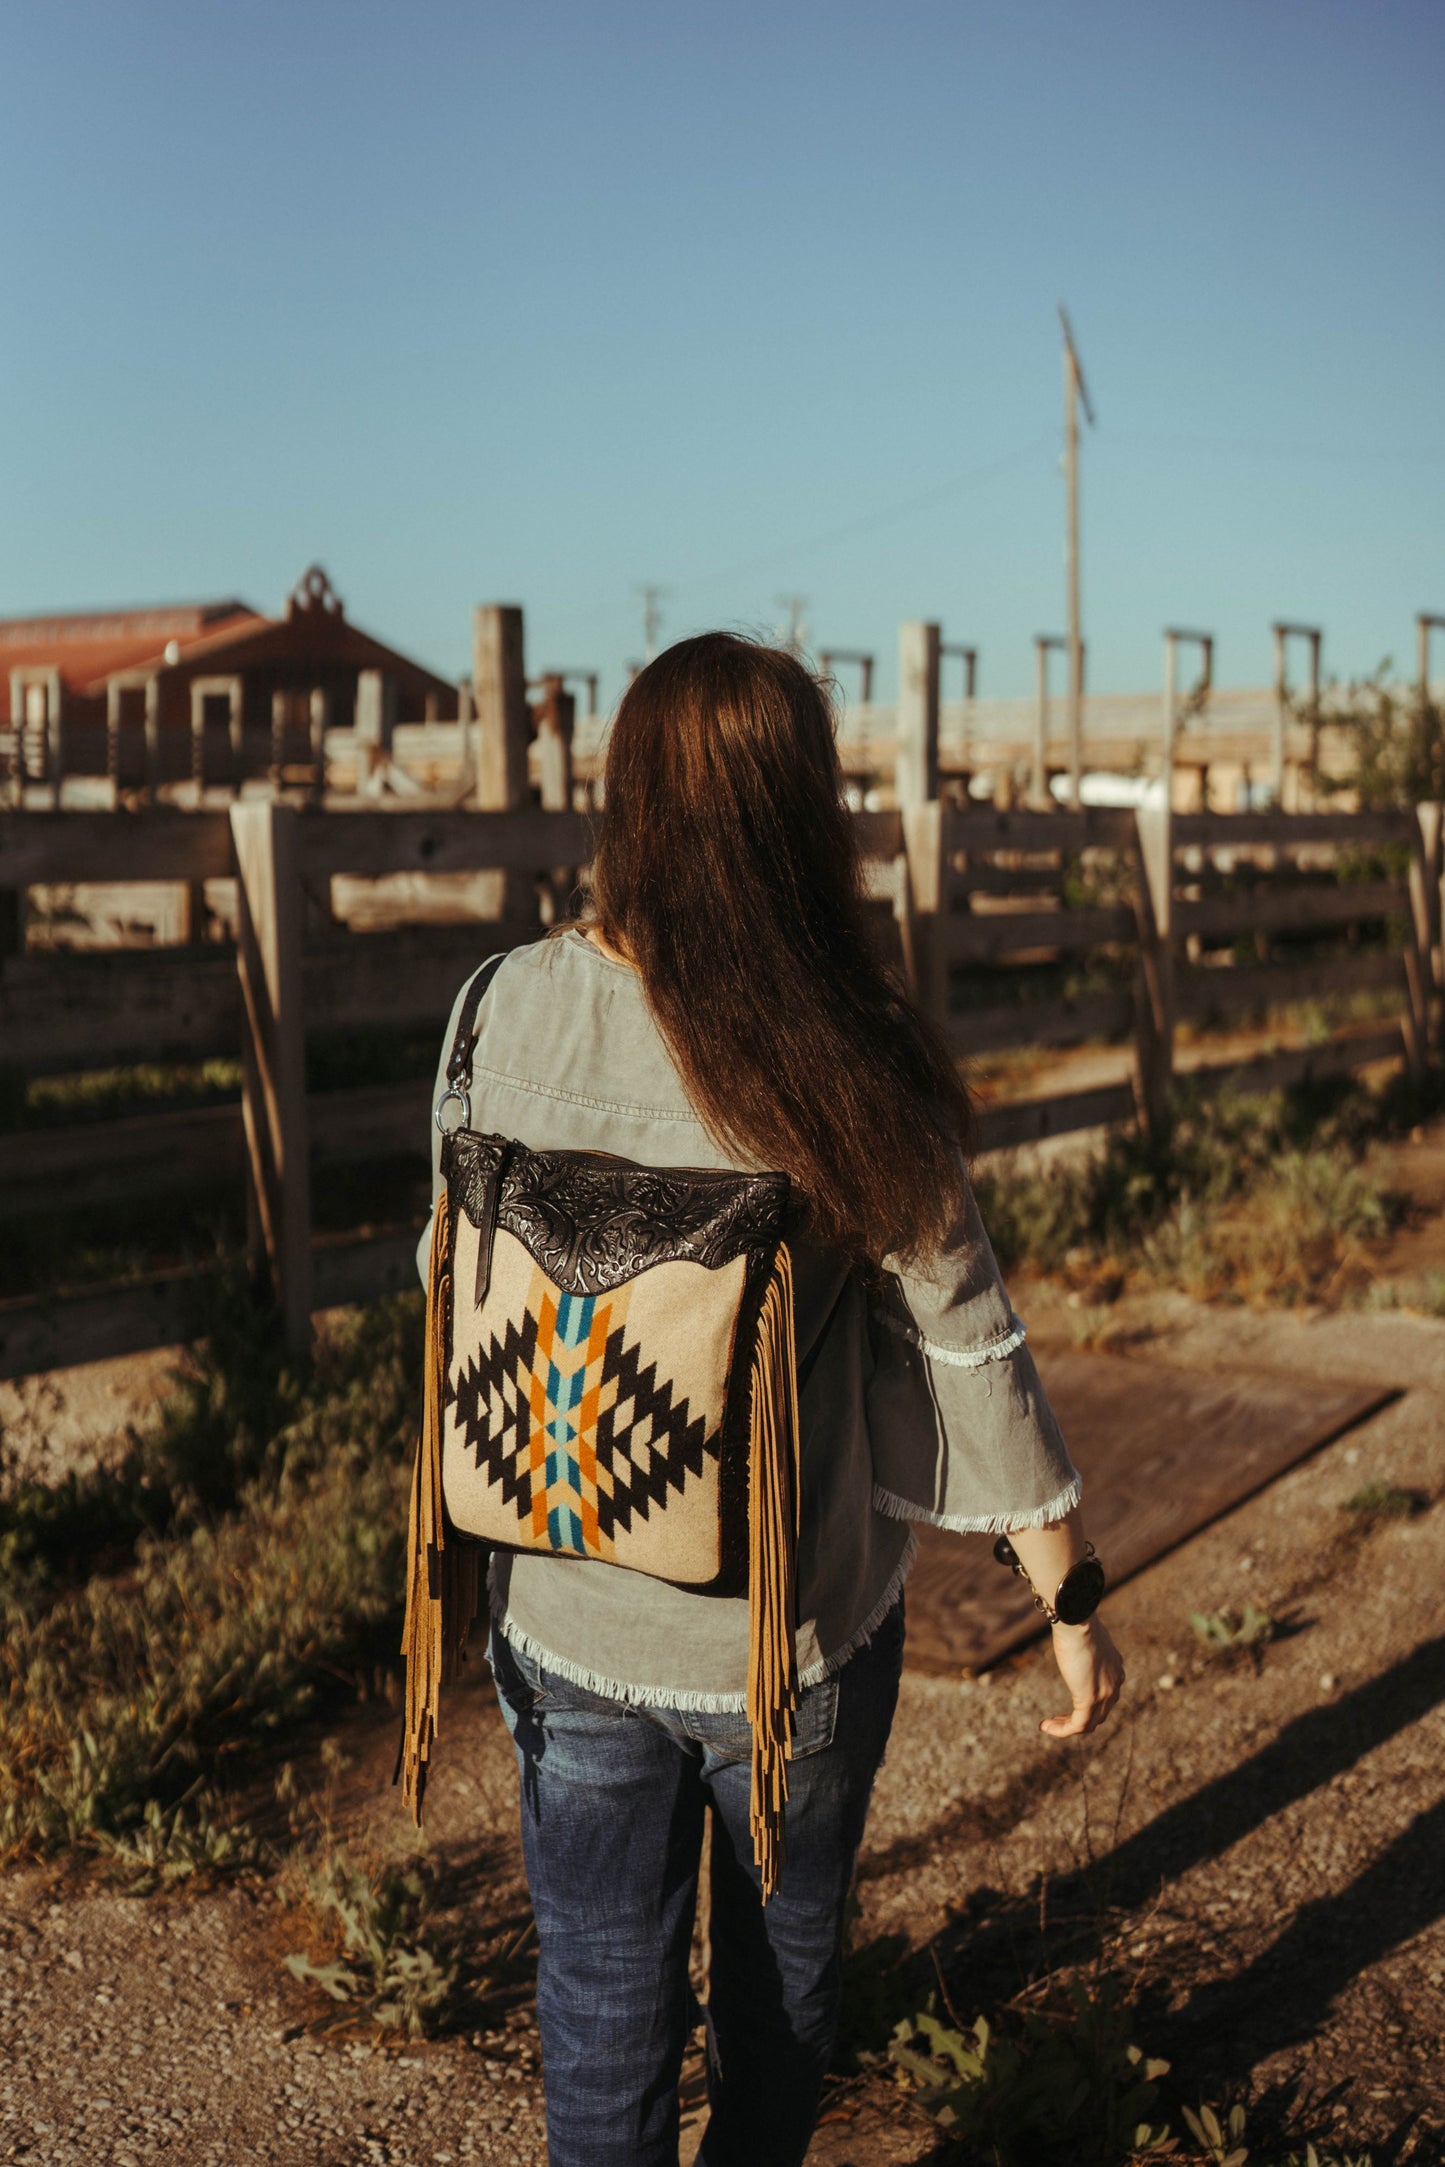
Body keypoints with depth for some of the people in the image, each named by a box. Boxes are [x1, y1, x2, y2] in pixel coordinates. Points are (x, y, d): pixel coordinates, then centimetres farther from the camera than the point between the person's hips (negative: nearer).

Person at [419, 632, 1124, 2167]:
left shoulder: (520, 1009, -13)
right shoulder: (849, 1069, -19)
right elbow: (971, 1349, -14)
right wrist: (1072, 1601, -2)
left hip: (568, 1621, 2)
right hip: (795, 1634, -1)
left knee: (603, 2005, 19)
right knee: (783, 1968, 25)